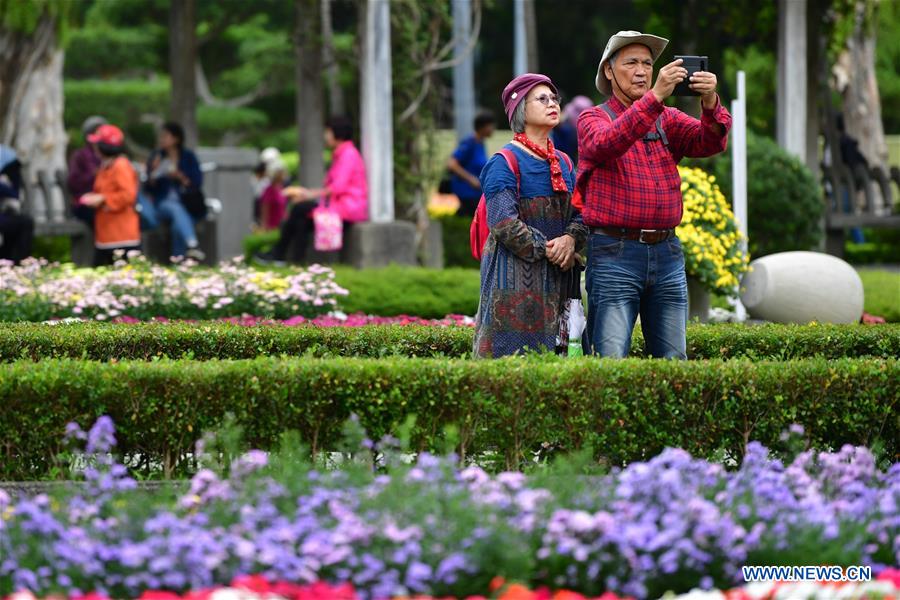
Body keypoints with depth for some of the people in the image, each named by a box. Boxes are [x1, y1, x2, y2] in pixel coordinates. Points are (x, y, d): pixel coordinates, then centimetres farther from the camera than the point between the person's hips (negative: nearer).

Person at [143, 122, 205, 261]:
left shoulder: (189, 157, 8)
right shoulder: (156, 157, 9)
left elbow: (197, 185, 2)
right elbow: (149, 189, 6)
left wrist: (180, 177, -14)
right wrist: (153, 173, -13)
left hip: (186, 204, 0)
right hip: (163, 204, 0)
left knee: (178, 224, -35)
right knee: (175, 209, -37)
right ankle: (192, 245, -58)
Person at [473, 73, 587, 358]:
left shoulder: (563, 163, 15)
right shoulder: (505, 162, -7)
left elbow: (580, 214, 11)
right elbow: (503, 222, -16)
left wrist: (570, 239, -11)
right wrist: (546, 250, -14)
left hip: (555, 280, 7)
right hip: (515, 277, -7)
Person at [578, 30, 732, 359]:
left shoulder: (668, 120, 15)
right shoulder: (593, 119, 3)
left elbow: (709, 142, -4)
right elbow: (607, 143, -21)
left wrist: (710, 103, -25)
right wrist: (655, 96, -31)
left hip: (666, 254, 4)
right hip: (615, 255, -4)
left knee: (674, 360, 5)